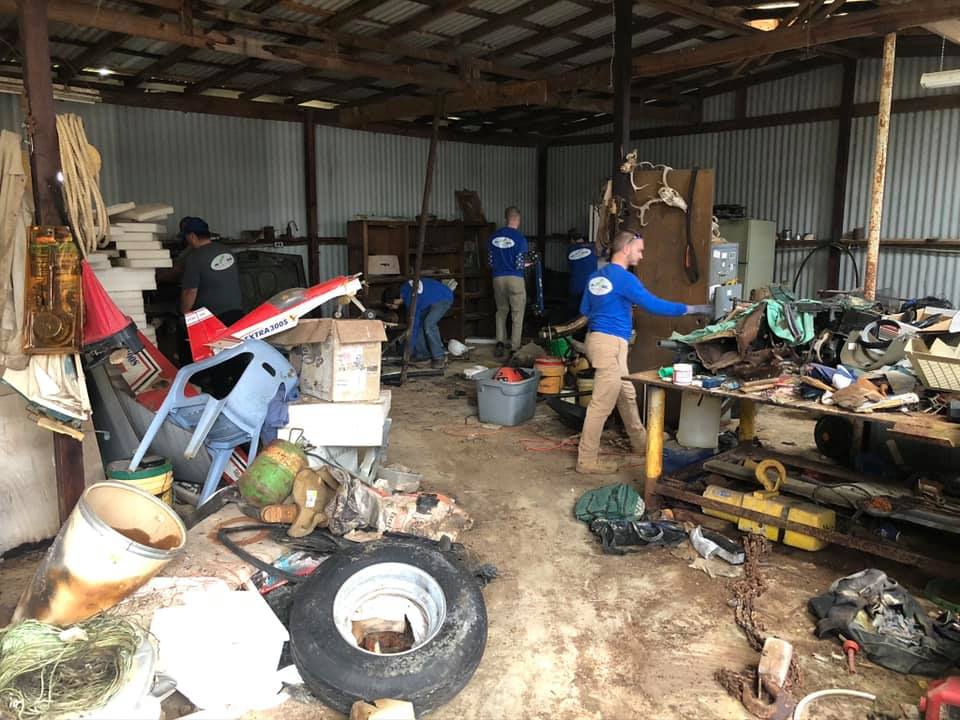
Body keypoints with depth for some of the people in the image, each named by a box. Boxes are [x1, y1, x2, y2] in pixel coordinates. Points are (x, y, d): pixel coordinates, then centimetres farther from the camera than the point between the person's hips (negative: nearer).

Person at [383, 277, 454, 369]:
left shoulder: (411, 300, -31)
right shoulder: (403, 289, -6)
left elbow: (414, 325, -25)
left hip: (444, 298, -10)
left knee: (429, 324, -25)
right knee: (419, 321, 2)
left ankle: (439, 358, -20)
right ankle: (423, 353, 10)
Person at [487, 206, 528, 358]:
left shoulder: (493, 237, 5)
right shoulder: (519, 238, -10)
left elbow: (490, 262, 8)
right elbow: (520, 264, -12)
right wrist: (525, 264, 9)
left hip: (498, 278, 4)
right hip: (515, 278, -4)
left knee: (501, 311, 19)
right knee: (517, 313, 5)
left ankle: (500, 341, 5)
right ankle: (515, 348, 7)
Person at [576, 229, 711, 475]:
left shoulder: (597, 276, 13)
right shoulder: (624, 278, -14)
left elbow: (584, 309, 21)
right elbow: (655, 305, -16)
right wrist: (691, 309, -8)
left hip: (599, 338, 10)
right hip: (610, 343, -10)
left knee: (627, 395, 22)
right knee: (602, 404, -5)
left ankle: (641, 443, 37)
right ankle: (587, 460, 0)